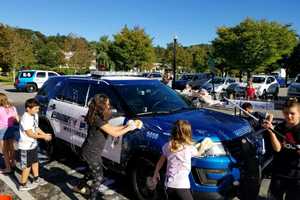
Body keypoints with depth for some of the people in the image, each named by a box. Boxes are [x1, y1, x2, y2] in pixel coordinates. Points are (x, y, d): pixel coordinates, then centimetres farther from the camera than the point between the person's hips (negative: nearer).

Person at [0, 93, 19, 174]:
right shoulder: (13, 108, 0)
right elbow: (17, 119, 4)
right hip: (11, 129, 6)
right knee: (11, 147, 22)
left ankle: (8, 168, 13)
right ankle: (12, 163, 37)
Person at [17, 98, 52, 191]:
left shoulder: (35, 115, 2)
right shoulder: (25, 119, -27)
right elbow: (30, 134, -25)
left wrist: (45, 134, -3)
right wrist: (43, 137, -19)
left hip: (33, 145, 9)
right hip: (25, 147, -9)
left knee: (35, 162, 22)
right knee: (27, 166, 5)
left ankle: (36, 179, 39)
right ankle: (23, 185, 22)